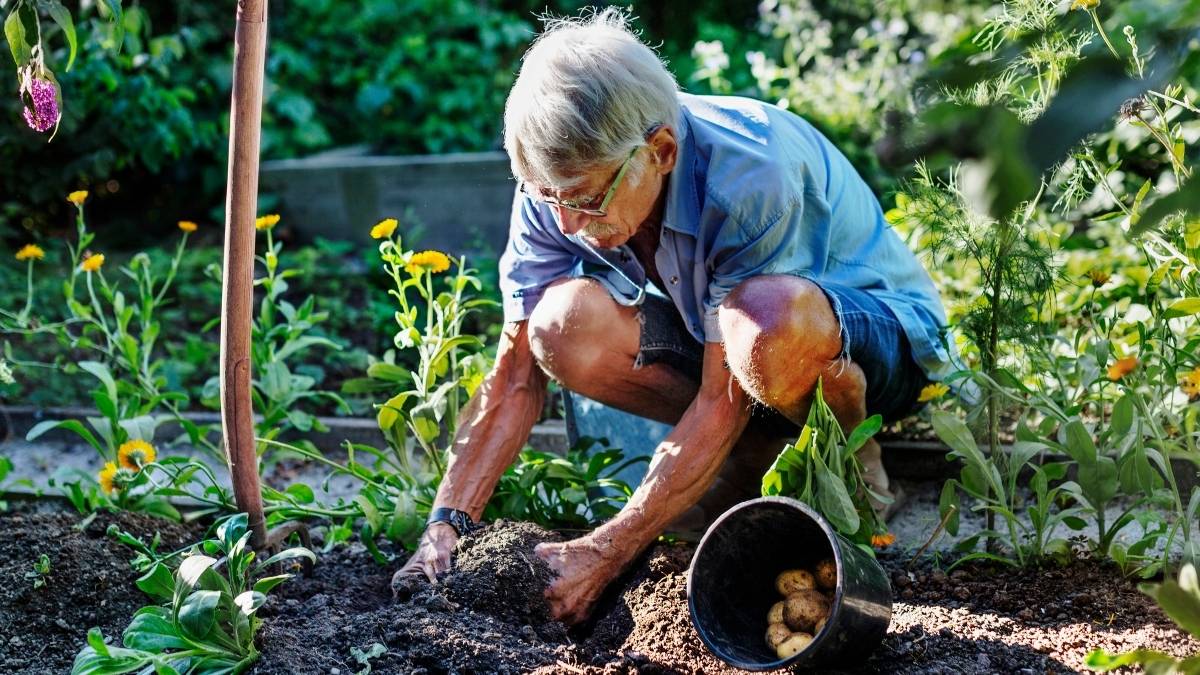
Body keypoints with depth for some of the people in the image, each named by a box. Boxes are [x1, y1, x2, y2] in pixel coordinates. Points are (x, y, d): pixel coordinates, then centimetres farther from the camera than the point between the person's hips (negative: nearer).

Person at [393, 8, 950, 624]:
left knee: (772, 320, -41)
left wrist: (605, 552, -32)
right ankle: (753, 460, -1)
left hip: (883, 332, -5)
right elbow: (516, 375, -13)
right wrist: (448, 523, -25)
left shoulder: (750, 175, -34)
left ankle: (855, 458, -8)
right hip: (716, 332, 6)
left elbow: (721, 402, -31)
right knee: (564, 325, -23)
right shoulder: (561, 186, -17)